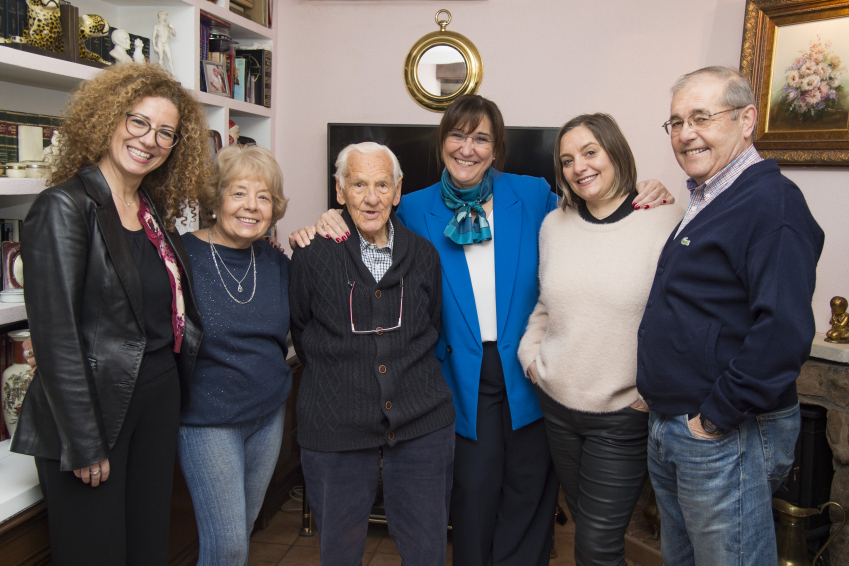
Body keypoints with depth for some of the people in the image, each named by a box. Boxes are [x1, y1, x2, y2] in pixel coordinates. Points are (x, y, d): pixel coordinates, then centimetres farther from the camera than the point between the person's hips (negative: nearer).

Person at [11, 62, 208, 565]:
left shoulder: (155, 211, 9)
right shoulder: (65, 207, -13)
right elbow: (55, 337, -16)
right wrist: (84, 445, -15)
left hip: (160, 399, 7)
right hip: (95, 406, -7)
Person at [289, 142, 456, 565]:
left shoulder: (423, 255, 3)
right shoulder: (313, 254, -5)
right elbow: (300, 331, 7)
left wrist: (406, 372, 11)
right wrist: (338, 373, 9)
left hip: (422, 422, 2)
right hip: (335, 426, -1)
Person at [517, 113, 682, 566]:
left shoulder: (666, 222, -11)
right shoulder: (554, 224, 6)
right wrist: (531, 353, 4)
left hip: (623, 414, -5)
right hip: (557, 403, 5)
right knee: (583, 522, 21)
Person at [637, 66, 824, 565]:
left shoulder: (772, 200, -17)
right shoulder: (702, 203, 13)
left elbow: (785, 330, -27)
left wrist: (718, 416, -21)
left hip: (726, 436, -9)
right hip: (669, 430, 9)